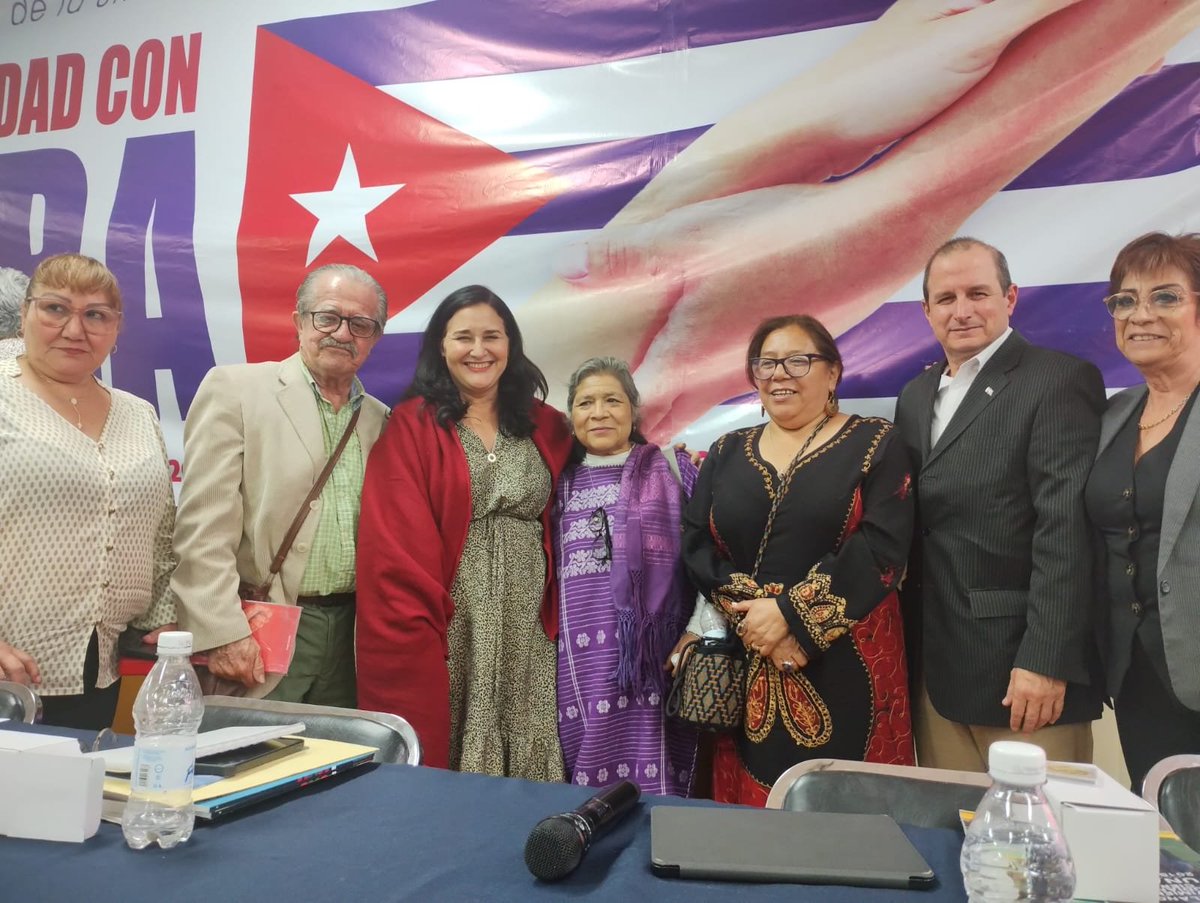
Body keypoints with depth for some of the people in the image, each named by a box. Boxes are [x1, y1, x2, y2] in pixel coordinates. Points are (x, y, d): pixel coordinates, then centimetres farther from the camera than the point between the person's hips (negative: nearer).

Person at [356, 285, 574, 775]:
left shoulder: (545, 426, 9)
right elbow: (393, 544, -7)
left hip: (527, 628, 3)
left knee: (527, 764, 7)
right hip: (443, 625, -3)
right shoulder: (410, 427, -2)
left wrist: (560, 615, 5)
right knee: (439, 753, 4)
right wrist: (412, 622, -14)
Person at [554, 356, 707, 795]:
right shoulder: (561, 480, 14)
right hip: (579, 662, 3)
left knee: (651, 782, -2)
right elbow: (541, 568, 21)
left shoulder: (669, 468, 5)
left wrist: (699, 633, -7)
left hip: (650, 655, -3)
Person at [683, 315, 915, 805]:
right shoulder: (727, 453, 11)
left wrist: (790, 612, -16)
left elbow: (881, 546, -11)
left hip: (847, 661, -3)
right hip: (745, 663, 3)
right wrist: (753, 618, -12)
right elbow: (696, 547, 2)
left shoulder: (875, 445, 1)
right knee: (751, 803, 9)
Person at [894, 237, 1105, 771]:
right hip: (936, 672, 6)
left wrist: (1046, 661, -19)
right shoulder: (915, 396, 14)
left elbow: (1066, 528, -15)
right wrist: (910, 656, 8)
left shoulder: (1061, 381, -7)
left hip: (1023, 668, -6)